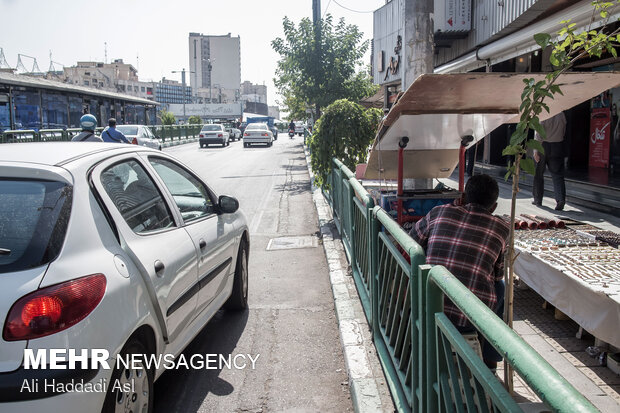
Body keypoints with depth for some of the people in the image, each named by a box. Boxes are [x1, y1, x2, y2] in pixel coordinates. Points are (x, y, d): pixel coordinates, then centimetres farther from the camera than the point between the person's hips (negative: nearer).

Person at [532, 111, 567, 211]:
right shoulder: (561, 114, 1)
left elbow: (538, 134, -15)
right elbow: (563, 132, 11)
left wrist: (536, 150, -14)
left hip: (543, 146, -3)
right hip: (558, 147, 3)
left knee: (538, 174, 10)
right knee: (557, 175, 2)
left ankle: (538, 200, 18)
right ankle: (561, 199, -14)